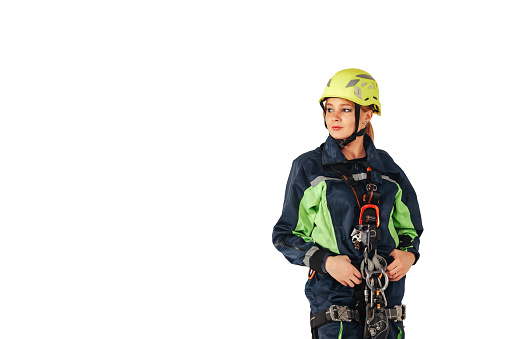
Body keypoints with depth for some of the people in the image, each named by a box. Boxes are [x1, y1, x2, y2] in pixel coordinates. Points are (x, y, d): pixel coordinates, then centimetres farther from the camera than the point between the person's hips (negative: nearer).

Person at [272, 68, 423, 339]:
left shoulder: (387, 169, 10)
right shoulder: (308, 167, 1)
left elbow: (409, 228, 20)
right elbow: (286, 236, 3)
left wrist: (409, 254, -1)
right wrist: (325, 261, -12)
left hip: (387, 294, 3)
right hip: (334, 294, -3)